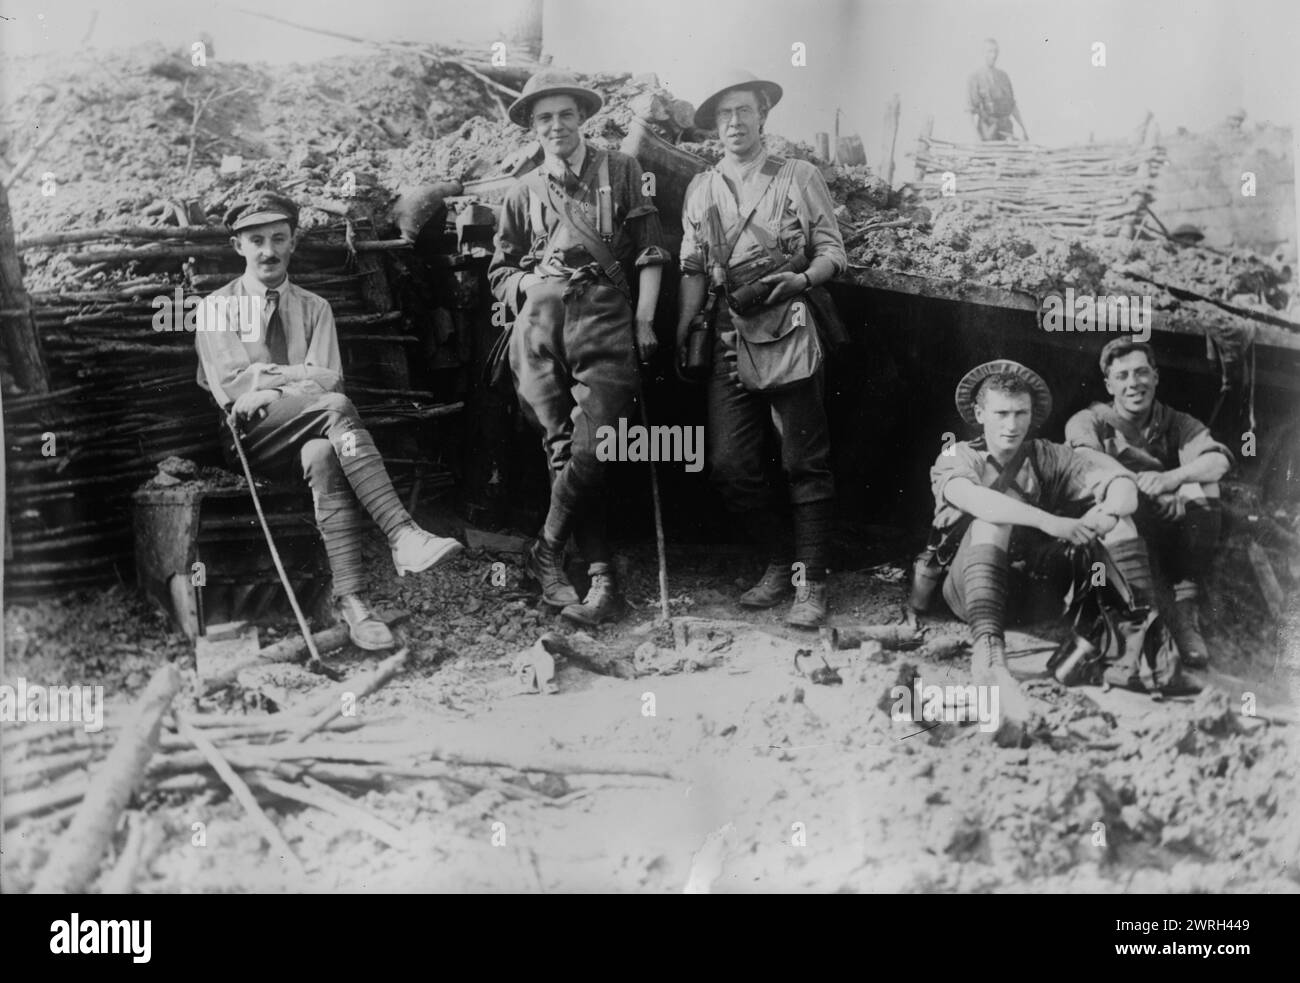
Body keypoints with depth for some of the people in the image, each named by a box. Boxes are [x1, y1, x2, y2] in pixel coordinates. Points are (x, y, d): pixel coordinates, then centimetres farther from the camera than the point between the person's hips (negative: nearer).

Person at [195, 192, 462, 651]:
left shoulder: (314, 308, 20)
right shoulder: (217, 307, 13)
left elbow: (329, 379, 3)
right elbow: (230, 388, -2)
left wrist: (266, 379, -9)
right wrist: (296, 379, -7)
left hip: (305, 437, 2)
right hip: (250, 438, -2)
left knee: (324, 455, -37)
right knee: (336, 407, -33)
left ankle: (350, 599, -47)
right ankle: (402, 535, -46)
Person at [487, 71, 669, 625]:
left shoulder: (620, 172, 14)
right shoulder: (523, 193, 21)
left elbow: (650, 251, 9)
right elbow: (498, 272, 25)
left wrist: (645, 319, 0)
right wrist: (527, 283, 4)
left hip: (605, 315, -2)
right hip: (539, 323, 3)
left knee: (591, 449, -15)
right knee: (564, 447, -2)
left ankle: (546, 554, 3)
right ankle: (602, 578, 1)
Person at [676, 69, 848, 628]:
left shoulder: (800, 178, 5)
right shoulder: (701, 190, 14)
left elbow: (833, 251, 3)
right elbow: (693, 268, 14)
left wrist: (802, 279, -17)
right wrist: (682, 332, 5)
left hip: (790, 337, -3)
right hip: (731, 341, 4)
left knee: (805, 466, -2)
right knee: (728, 465, 0)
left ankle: (810, 584, 6)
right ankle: (779, 564, 19)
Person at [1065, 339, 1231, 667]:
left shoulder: (1178, 425, 8)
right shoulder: (1090, 421, 4)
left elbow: (1220, 459, -14)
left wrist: (1170, 479, -33)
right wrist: (1136, 484, -37)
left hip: (1171, 545, 2)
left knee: (1202, 488, -22)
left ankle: (1185, 609, -23)